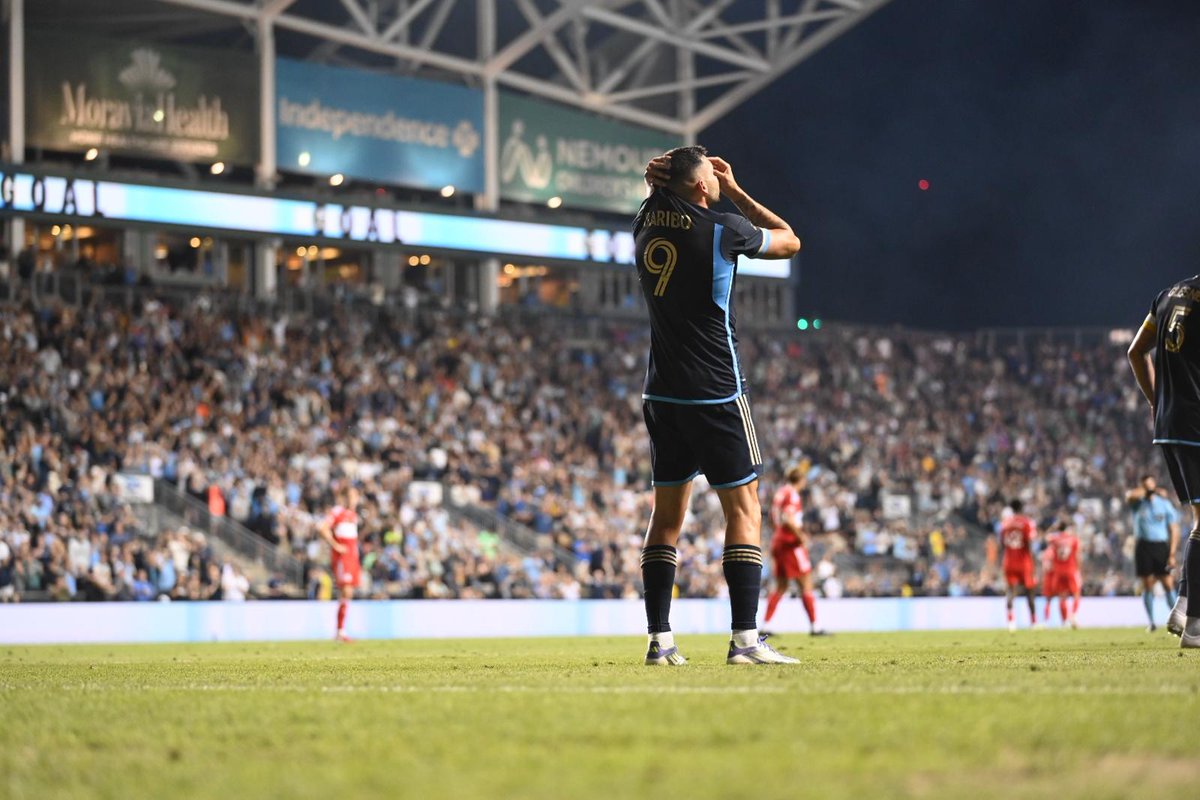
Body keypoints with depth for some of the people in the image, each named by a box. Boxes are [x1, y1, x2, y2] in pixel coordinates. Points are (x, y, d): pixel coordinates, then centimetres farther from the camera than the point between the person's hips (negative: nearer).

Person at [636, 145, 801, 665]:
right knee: (743, 510, -2)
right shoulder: (722, 230, -12)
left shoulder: (646, 223, 3)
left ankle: (659, 640, 7)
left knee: (667, 514, 10)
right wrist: (735, 190, 8)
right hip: (716, 396, -6)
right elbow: (789, 241, 6)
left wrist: (661, 183, 8)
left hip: (662, 397, 6)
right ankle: (745, 639, -10)